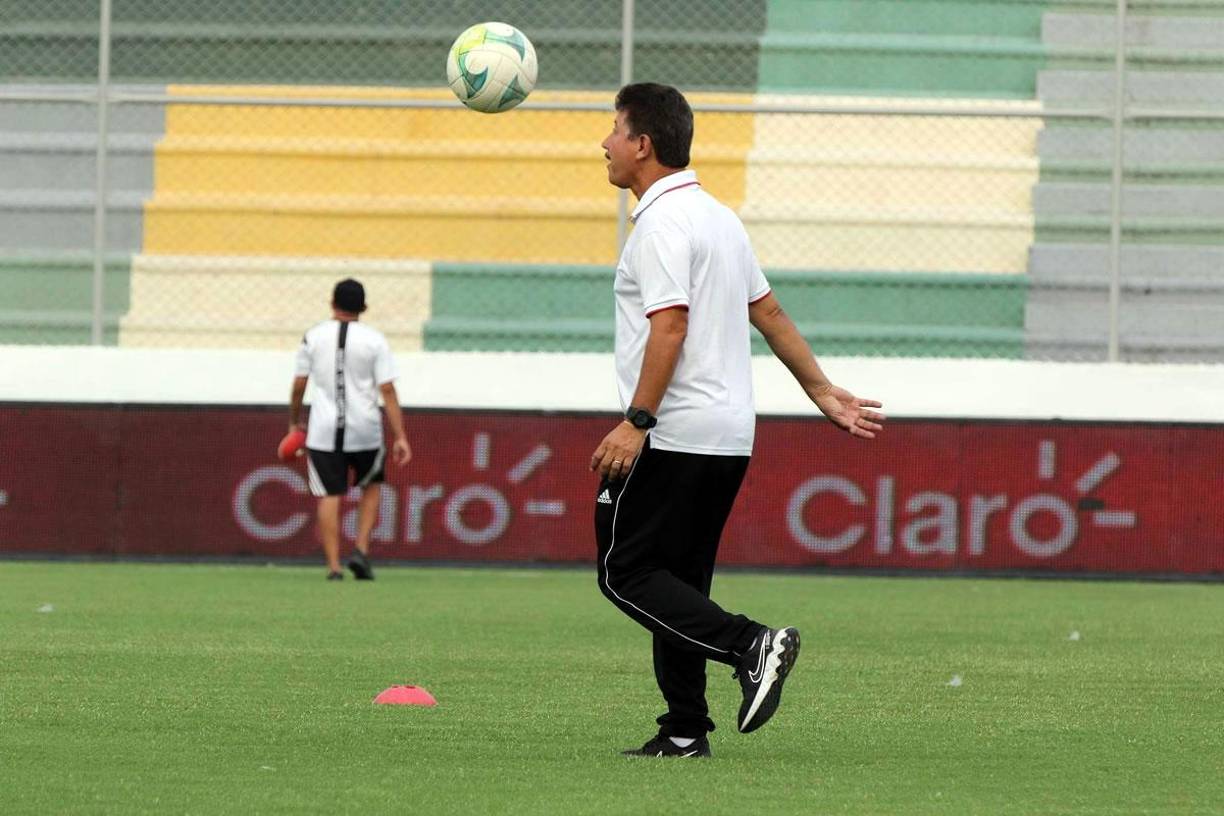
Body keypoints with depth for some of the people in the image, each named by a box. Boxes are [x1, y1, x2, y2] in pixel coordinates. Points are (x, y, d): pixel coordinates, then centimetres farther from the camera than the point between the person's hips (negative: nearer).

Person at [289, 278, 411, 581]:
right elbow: (387, 390, -7)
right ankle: (361, 550, 8)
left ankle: (333, 566, -4)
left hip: (324, 431, 0)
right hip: (365, 430, 0)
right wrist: (400, 437, -6)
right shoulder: (374, 340, -3)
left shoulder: (314, 337, 1)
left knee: (329, 496, 3)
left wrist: (294, 422, 19)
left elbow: (298, 385, 3)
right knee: (371, 485, 21)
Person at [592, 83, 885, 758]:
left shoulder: (662, 223, -13)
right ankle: (684, 732, 8)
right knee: (679, 583, 12)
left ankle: (749, 644, -19)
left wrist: (636, 421, -25)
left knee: (626, 573, -5)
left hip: (671, 438, -9)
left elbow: (670, 326, -22)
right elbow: (767, 310, 20)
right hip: (727, 435, 9)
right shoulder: (716, 215, 16)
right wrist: (820, 389, 25)